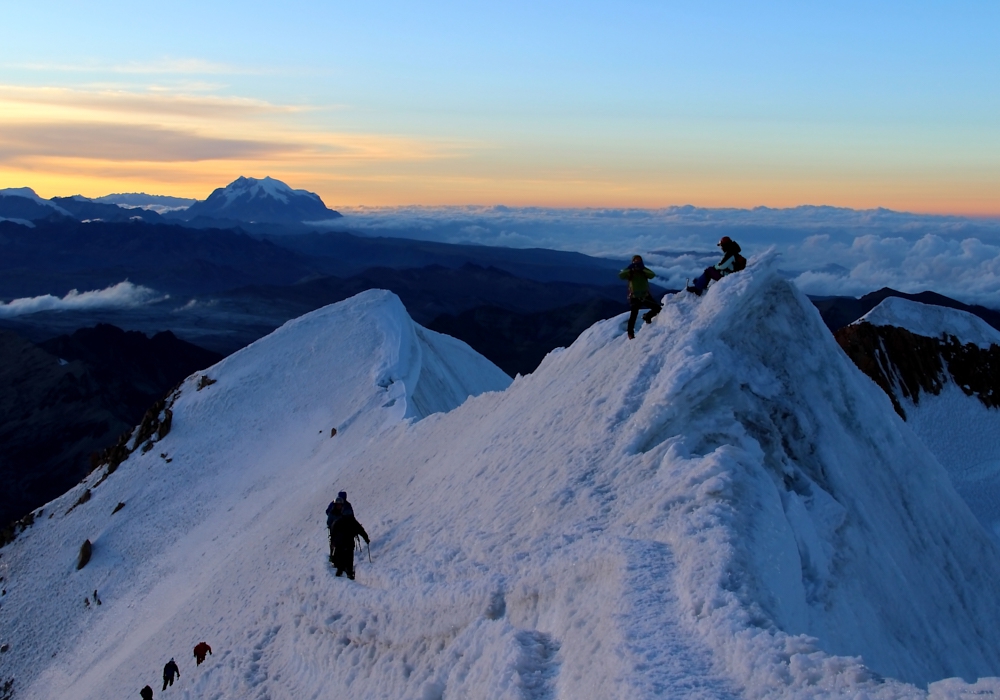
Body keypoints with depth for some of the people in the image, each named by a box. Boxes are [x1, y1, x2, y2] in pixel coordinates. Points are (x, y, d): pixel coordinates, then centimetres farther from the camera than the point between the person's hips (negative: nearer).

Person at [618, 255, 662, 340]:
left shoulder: (644, 270, 5)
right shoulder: (629, 272, -2)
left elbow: (652, 275, -15)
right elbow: (621, 276, -19)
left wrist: (642, 268, -24)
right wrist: (629, 269, -27)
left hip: (645, 295, 3)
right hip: (635, 297, -3)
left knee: (658, 308, 2)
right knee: (634, 314, -14)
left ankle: (647, 316, 29)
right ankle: (630, 333, -3)